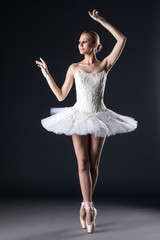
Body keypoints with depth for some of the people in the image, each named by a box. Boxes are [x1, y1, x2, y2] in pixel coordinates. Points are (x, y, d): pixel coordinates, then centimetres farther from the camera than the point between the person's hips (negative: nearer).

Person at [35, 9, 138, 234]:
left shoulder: (105, 65, -1)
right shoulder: (74, 68, 1)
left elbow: (122, 39, -8)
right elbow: (61, 95, 5)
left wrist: (102, 21, -7)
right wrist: (47, 74, 1)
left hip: (99, 119, 0)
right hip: (79, 118, 0)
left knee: (94, 165, 7)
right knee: (83, 164, -5)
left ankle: (85, 206, 21)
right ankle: (89, 208, -2)